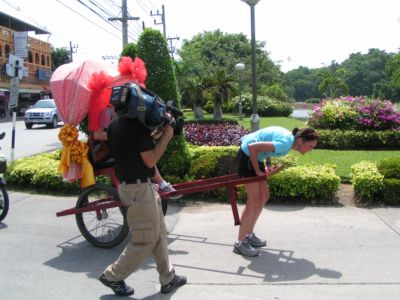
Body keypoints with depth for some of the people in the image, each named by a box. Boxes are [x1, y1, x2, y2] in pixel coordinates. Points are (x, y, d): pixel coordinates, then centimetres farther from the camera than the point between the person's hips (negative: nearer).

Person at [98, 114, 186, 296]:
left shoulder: (114, 126, 7)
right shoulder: (138, 125, -19)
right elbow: (150, 161, -18)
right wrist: (167, 135, -10)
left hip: (125, 184, 9)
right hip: (139, 187, -9)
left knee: (159, 234, 16)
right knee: (146, 239, 5)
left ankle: (168, 279, 26)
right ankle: (112, 276, 17)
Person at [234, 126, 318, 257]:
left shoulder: (290, 138, 0)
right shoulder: (285, 143, -29)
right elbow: (252, 147, -33)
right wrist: (257, 171, -20)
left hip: (255, 156, 10)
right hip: (247, 155, -10)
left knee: (264, 195, 12)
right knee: (253, 199, -10)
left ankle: (249, 235, 23)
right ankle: (240, 243, -2)